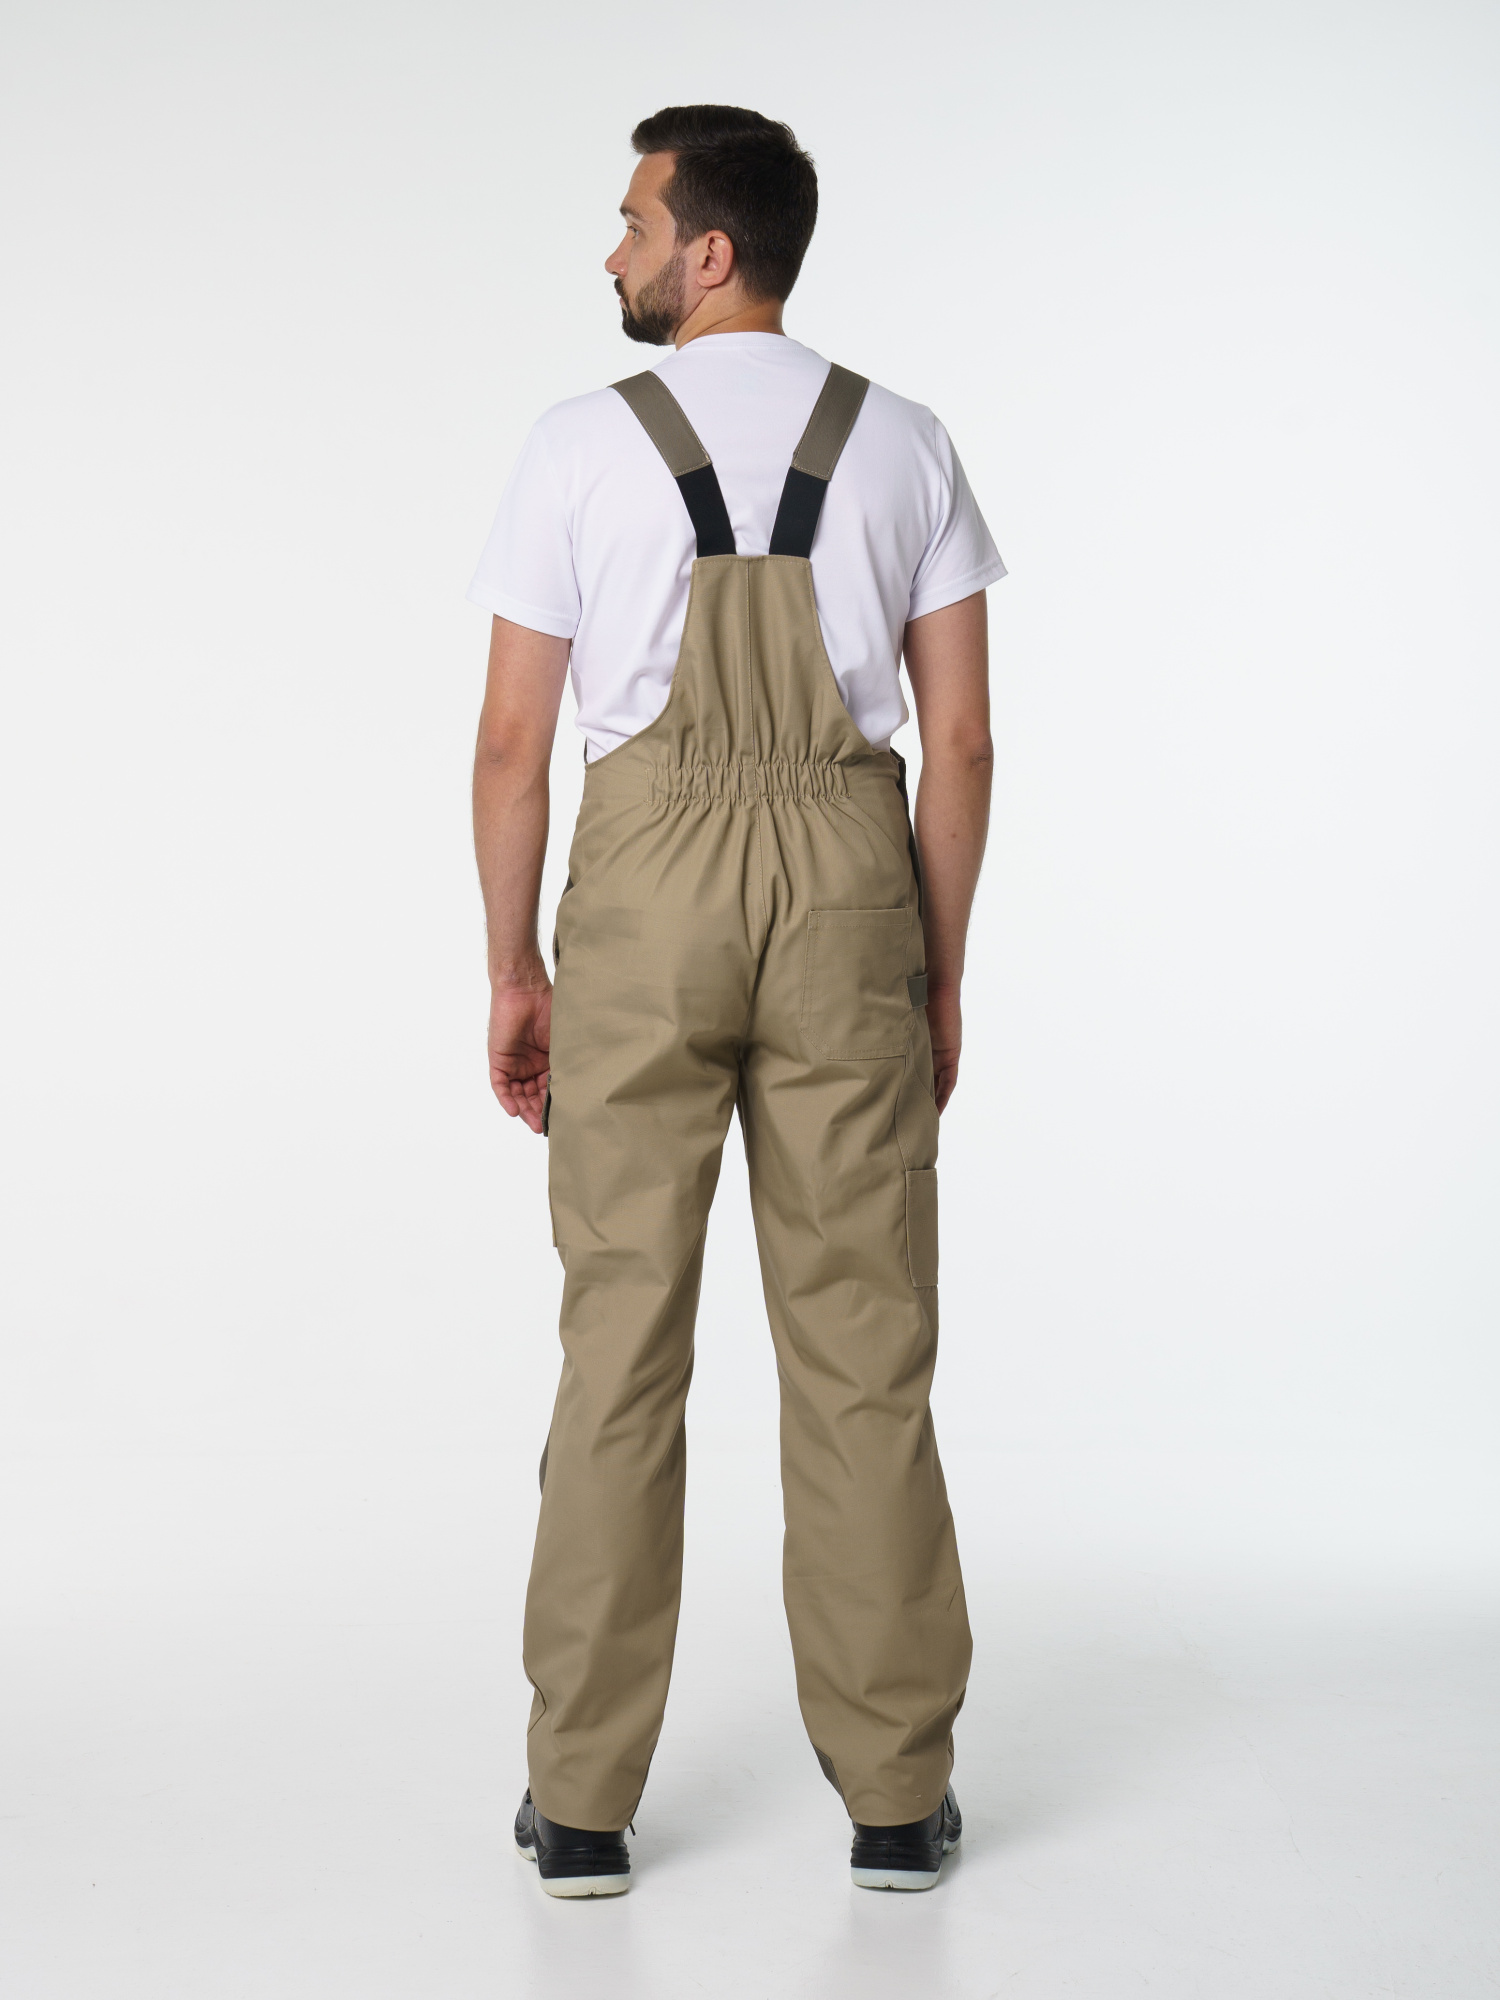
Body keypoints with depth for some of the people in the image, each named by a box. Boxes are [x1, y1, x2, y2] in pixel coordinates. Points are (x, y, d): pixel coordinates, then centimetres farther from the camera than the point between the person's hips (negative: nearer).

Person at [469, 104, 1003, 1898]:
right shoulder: (903, 445, 6)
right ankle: (897, 1797, 13)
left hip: (645, 888, -1)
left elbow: (511, 744, -1)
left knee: (622, 1341, 5)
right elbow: (962, 742, 3)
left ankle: (584, 1802, 12)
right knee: (863, 1347, 5)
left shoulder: (582, 447, 0)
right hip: (849, 885, 2)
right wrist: (942, 975, 10)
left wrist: (516, 974, 9)